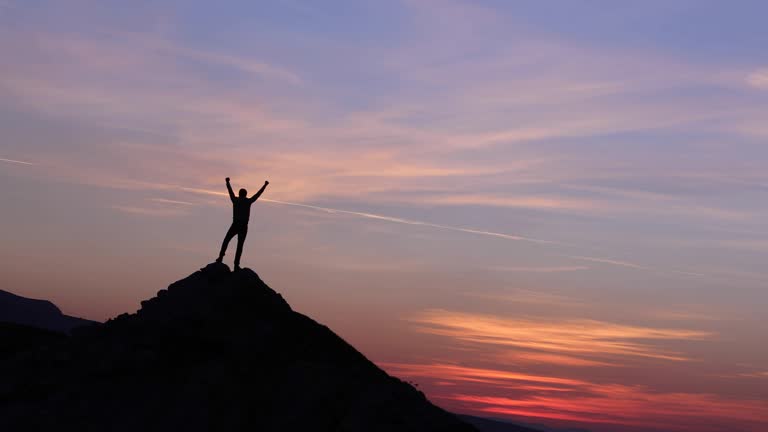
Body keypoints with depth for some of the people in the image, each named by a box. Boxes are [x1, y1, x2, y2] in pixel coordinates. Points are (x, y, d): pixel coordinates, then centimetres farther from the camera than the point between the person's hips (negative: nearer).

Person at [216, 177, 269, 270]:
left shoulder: (235, 200, 5)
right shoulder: (248, 201, 3)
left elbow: (230, 191, 22)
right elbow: (259, 193, 12)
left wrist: (227, 182, 38)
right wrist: (265, 185, 24)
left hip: (235, 225, 1)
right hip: (244, 227, -1)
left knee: (226, 241, 18)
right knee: (240, 245, -1)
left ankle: (221, 257, 6)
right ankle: (236, 264, -8)